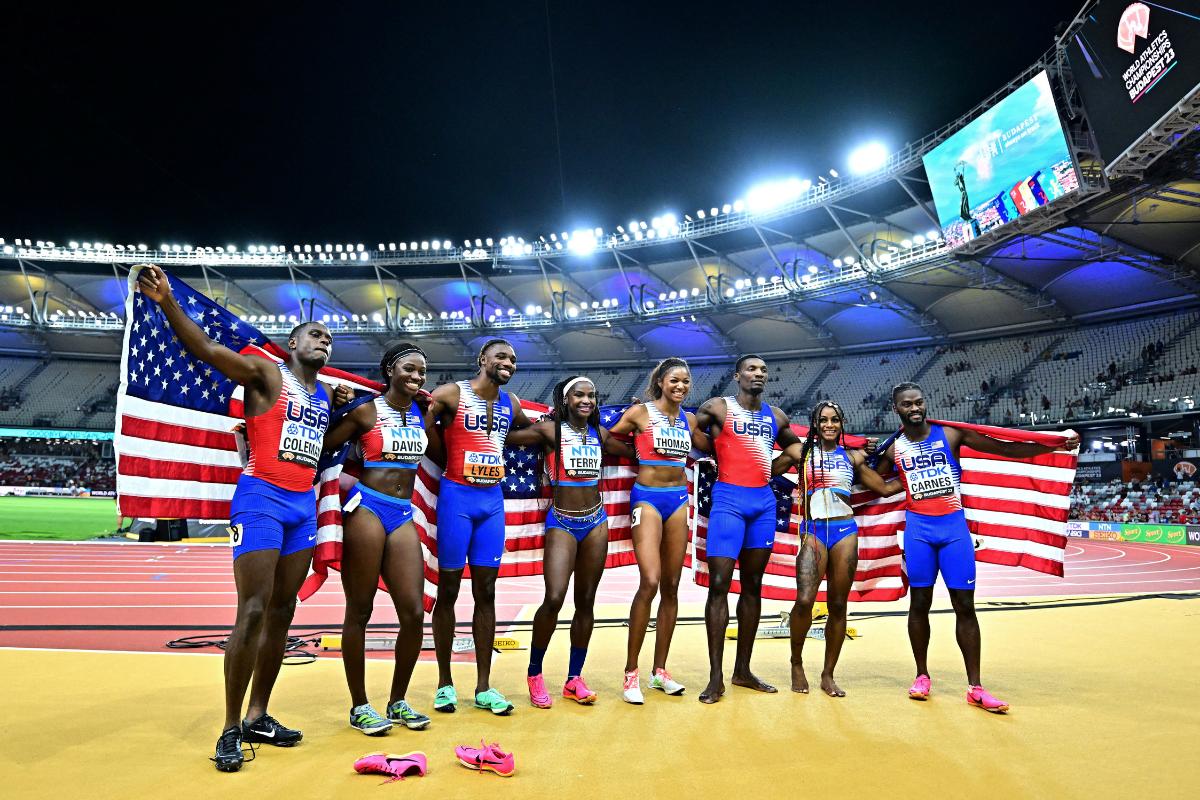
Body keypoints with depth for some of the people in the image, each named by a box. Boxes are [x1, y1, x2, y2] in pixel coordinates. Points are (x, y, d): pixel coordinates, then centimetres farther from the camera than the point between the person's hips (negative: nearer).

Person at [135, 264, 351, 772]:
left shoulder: (326, 393, 15)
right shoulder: (265, 373, -3)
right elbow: (205, 348, -17)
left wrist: (340, 409, 13)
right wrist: (166, 302, -32)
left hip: (304, 505, 7)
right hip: (261, 499, -7)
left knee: (282, 612, 9)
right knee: (253, 612, -9)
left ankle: (257, 718, 20)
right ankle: (230, 730, 2)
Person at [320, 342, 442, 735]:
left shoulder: (423, 414, 11)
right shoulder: (366, 411, -3)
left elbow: (440, 456, 17)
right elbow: (320, 447, -4)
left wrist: (430, 413, 9)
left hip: (403, 516, 5)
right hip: (367, 509, -5)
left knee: (414, 613, 0)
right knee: (359, 611, 3)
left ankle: (398, 701, 18)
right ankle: (359, 706, 16)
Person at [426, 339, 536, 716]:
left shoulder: (511, 404, 11)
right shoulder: (451, 394, -6)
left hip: (493, 501, 5)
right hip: (456, 496, -5)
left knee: (486, 592, 6)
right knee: (448, 590, 3)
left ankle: (483, 687, 12)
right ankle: (444, 682, 15)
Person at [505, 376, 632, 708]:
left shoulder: (599, 433, 8)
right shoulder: (550, 430, -6)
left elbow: (633, 451, 22)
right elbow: (505, 436, -15)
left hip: (596, 522, 5)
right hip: (561, 523, -5)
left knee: (586, 601, 7)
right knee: (554, 599, -16)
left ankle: (574, 679, 19)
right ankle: (534, 673, 6)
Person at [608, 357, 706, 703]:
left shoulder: (689, 420, 12)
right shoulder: (640, 412, -2)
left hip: (678, 499, 5)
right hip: (647, 497, -5)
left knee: (671, 587, 6)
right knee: (650, 581, -18)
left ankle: (659, 670, 15)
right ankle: (631, 673, -8)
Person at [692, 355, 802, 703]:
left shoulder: (776, 416, 13)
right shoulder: (717, 408, -2)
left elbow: (794, 445, 29)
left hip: (764, 501, 6)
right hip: (729, 499, -5)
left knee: (752, 585, 8)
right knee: (719, 585, -8)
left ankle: (743, 670, 17)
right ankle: (716, 677, -4)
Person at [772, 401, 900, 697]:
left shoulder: (853, 457, 13)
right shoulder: (800, 452, 7)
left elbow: (885, 488, 18)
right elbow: (767, 472, 3)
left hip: (845, 531, 2)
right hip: (813, 531, -2)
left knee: (838, 605, 4)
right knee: (804, 600, -15)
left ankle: (828, 675, 17)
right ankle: (796, 664, 8)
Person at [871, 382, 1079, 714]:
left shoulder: (951, 434, 0)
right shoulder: (893, 449, 4)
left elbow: (1005, 448, -1)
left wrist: (1055, 446, -9)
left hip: (954, 527, 0)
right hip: (918, 528, 0)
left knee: (965, 606, 1)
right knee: (919, 603, 5)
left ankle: (975, 687, 8)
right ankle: (922, 676, 20)